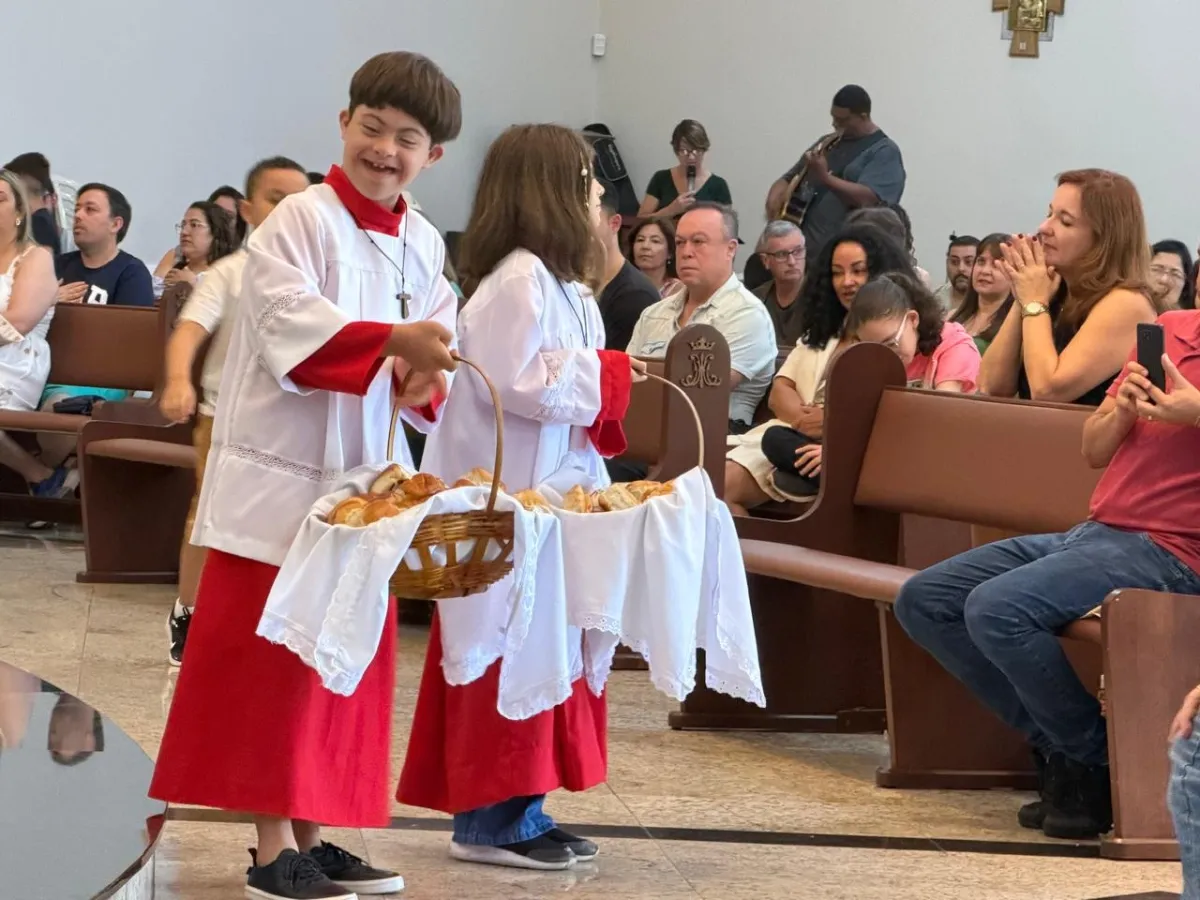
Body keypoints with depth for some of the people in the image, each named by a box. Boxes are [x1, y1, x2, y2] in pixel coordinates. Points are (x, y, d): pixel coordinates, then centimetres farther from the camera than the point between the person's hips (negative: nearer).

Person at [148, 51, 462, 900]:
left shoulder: (423, 245, 9)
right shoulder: (299, 222, -11)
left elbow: (439, 347, 9)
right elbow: (293, 325, -25)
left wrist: (428, 377, -14)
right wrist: (393, 341, -38)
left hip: (364, 480, 7)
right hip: (281, 476, -7)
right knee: (273, 663, -5)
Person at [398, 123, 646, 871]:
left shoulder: (558, 283, 15)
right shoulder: (520, 280, -17)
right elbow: (514, 384, -23)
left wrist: (606, 391, 3)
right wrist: (604, 377, -14)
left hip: (546, 494, 10)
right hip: (505, 500, -10)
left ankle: (519, 808, 18)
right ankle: (492, 819, 0)